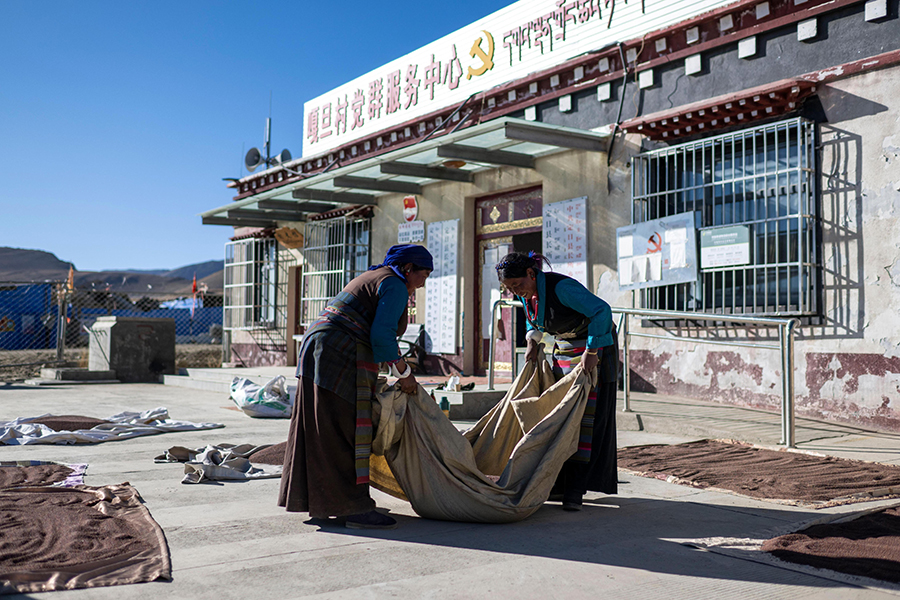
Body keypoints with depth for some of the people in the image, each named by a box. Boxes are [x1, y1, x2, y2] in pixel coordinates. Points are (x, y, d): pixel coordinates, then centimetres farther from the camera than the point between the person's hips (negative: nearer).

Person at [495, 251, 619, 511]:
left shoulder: (561, 287, -28)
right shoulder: (527, 293, -3)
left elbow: (601, 310, -33)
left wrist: (591, 352, -34)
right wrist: (533, 341, 4)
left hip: (596, 346, -8)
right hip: (564, 349, 8)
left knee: (587, 416, -10)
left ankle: (575, 490, -9)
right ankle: (560, 484, 9)